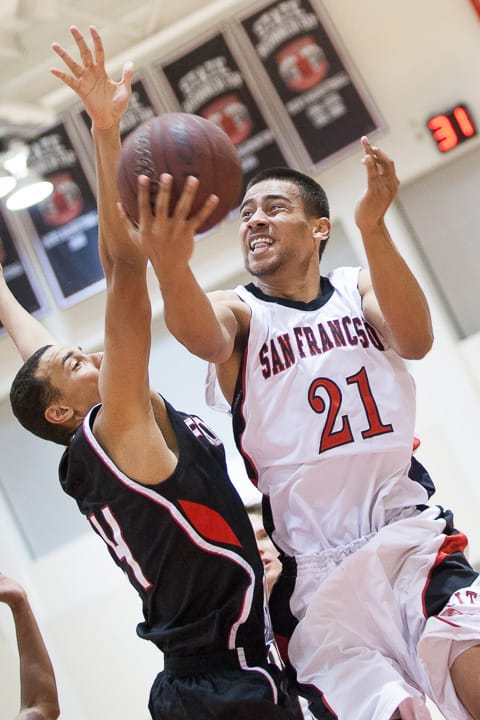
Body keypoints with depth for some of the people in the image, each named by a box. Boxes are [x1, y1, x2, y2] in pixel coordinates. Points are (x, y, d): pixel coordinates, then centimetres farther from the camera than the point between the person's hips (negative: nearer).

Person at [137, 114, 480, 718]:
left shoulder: (359, 287, 10)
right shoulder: (239, 311, 5)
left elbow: (414, 340, -12)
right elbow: (202, 335, -21)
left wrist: (372, 228, -28)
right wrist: (170, 266, -44)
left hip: (411, 538, 1)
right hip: (314, 572, -1)